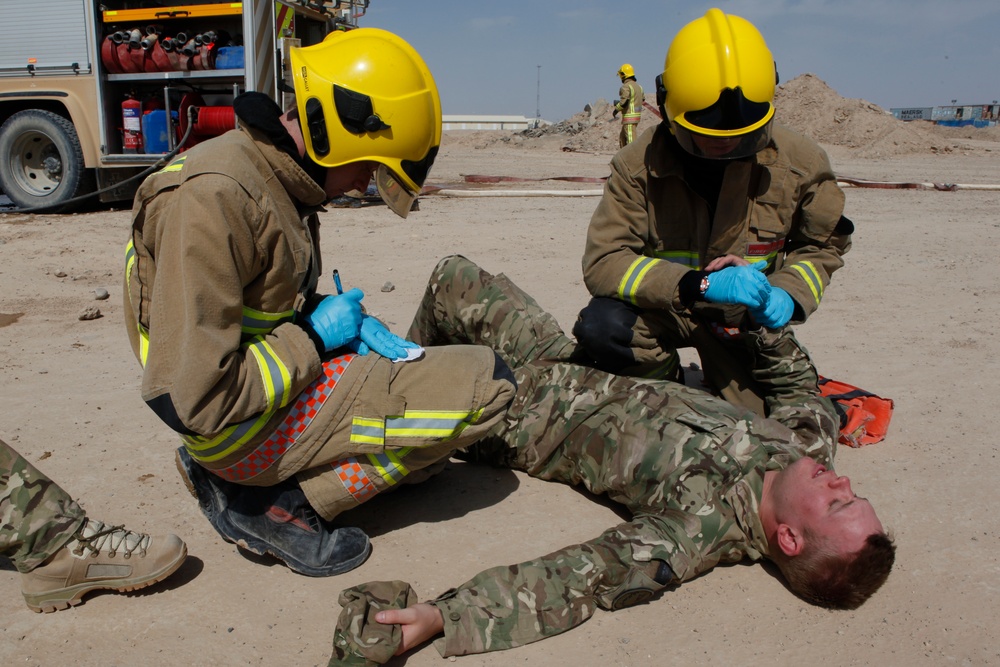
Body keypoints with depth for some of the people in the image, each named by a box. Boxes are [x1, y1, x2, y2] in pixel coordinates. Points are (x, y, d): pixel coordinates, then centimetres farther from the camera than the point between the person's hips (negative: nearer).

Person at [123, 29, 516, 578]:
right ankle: (286, 505, -8)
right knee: (485, 382, -15)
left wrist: (353, 325, 1)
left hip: (279, 386, 9)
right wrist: (315, 337, -16)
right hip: (243, 426, -9)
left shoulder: (281, 175, 5)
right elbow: (189, 401, -28)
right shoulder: (214, 198, -25)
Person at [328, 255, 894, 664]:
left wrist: (440, 617, -48)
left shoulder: (705, 528, -39)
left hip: (533, 415, -7)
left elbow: (579, 580, -43)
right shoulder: (809, 440, -21)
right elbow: (797, 380, 1)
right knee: (453, 276, 21)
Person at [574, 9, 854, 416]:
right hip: (661, 306, -2)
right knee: (601, 329, -34)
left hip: (741, 320, 2)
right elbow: (603, 262, -26)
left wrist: (790, 293, -16)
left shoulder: (799, 163, -11)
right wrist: (699, 284, -37)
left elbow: (824, 244, 6)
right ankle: (663, 382, 2)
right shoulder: (637, 165, -20)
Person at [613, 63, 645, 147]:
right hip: (637, 114, 10)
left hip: (629, 116, -10)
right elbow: (643, 99, 21)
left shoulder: (626, 86, -15)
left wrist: (616, 110, -10)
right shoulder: (638, 86, 14)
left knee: (631, 139, -10)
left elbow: (624, 101, -23)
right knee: (622, 137, 18)